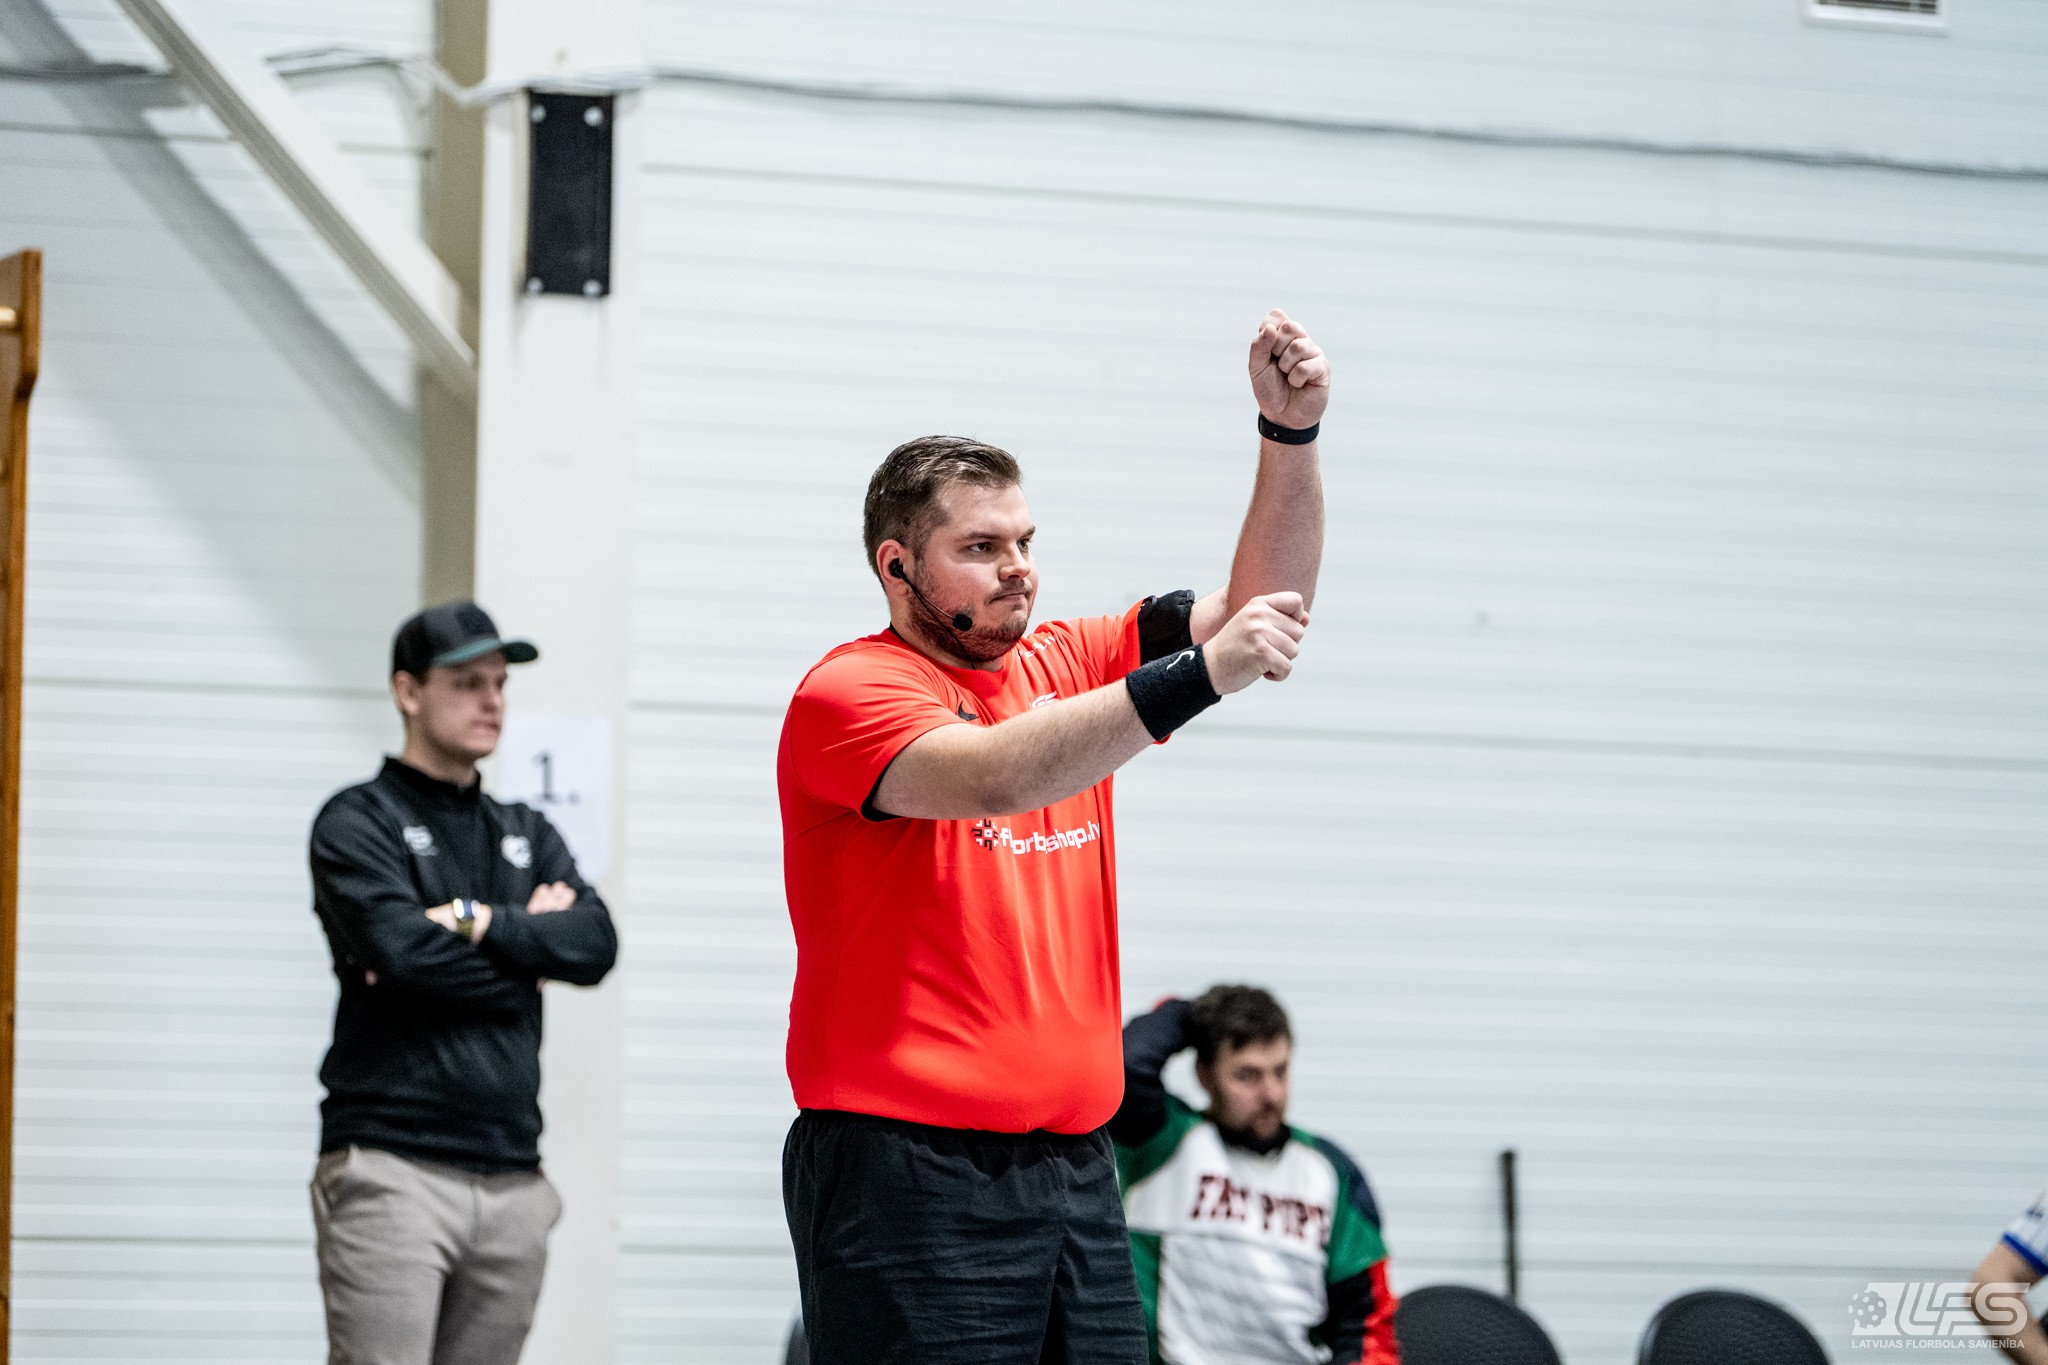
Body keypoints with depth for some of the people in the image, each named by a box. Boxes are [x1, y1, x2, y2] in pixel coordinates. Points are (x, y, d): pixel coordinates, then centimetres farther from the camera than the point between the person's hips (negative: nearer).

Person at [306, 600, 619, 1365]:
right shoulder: (358, 824, 3)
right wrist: (530, 943, 0)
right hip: (392, 1169, -6)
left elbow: (596, 944, 3)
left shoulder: (526, 836, 21)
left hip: (513, 1179, 6)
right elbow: (402, 951, -14)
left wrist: (477, 923, -9)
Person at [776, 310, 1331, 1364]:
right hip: (911, 1170, -7)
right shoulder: (847, 692, -6)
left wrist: (1290, 432, 0)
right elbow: (992, 776, -25)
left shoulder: (1063, 668, 16)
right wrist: (1199, 676, -30)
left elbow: (1260, 608, 15)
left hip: (1075, 1167, 7)